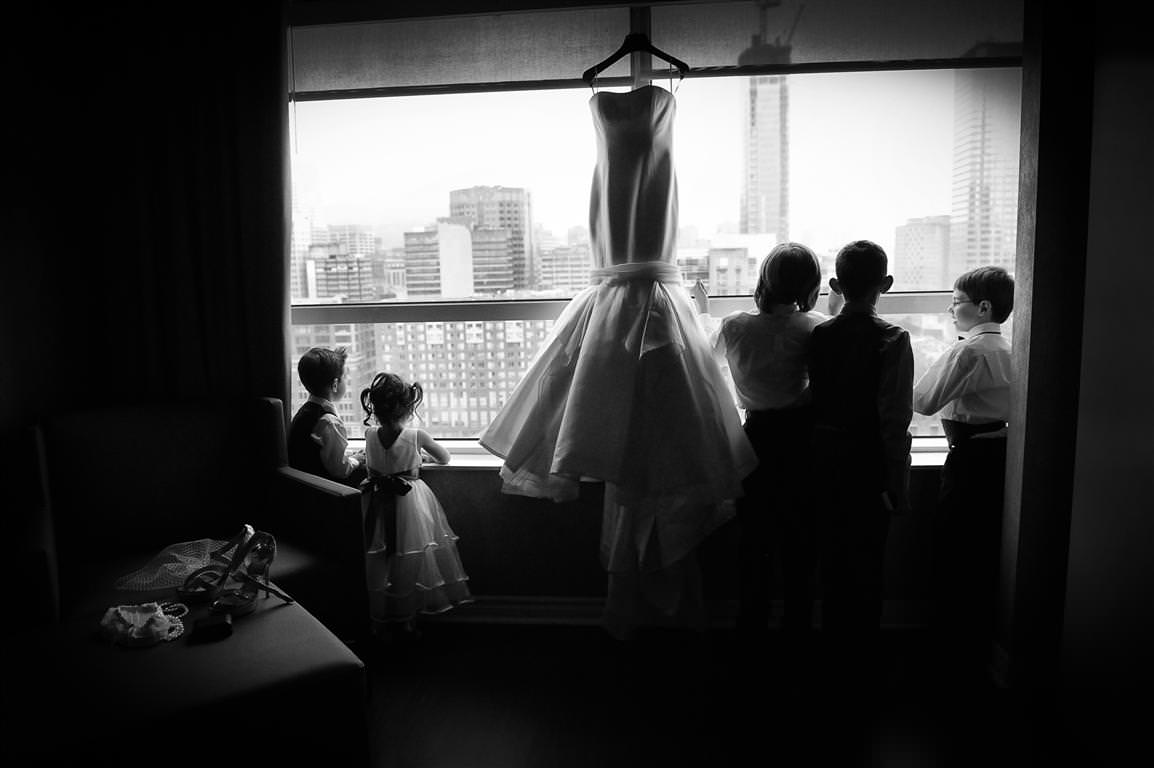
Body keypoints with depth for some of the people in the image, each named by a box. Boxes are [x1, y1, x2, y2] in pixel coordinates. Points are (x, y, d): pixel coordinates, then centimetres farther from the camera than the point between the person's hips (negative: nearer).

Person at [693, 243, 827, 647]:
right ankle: (796, 627, 23)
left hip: (757, 436, 2)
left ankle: (751, 626, 25)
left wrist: (703, 311, 35)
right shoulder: (815, 328, -13)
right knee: (799, 540, 12)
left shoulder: (735, 325, -6)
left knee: (754, 538, 14)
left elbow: (710, 344, 15)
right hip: (802, 437, -1)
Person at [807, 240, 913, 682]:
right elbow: (895, 420, -16)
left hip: (826, 459, 4)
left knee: (833, 553, 16)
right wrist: (898, 485, -10)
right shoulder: (892, 339, -14)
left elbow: (812, 400, 1)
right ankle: (861, 656, 22)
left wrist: (820, 455, 10)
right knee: (867, 559, 9)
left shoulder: (818, 335, -2)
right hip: (869, 462, -4)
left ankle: (835, 646, 31)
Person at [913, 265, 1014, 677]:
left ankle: (959, 646, 14)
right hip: (1000, 452, 8)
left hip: (971, 457, -8)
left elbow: (924, 401, -17)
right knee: (985, 550, 17)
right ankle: (980, 640, 30)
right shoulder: (1006, 349, 9)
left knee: (954, 551, 3)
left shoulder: (966, 351, -16)